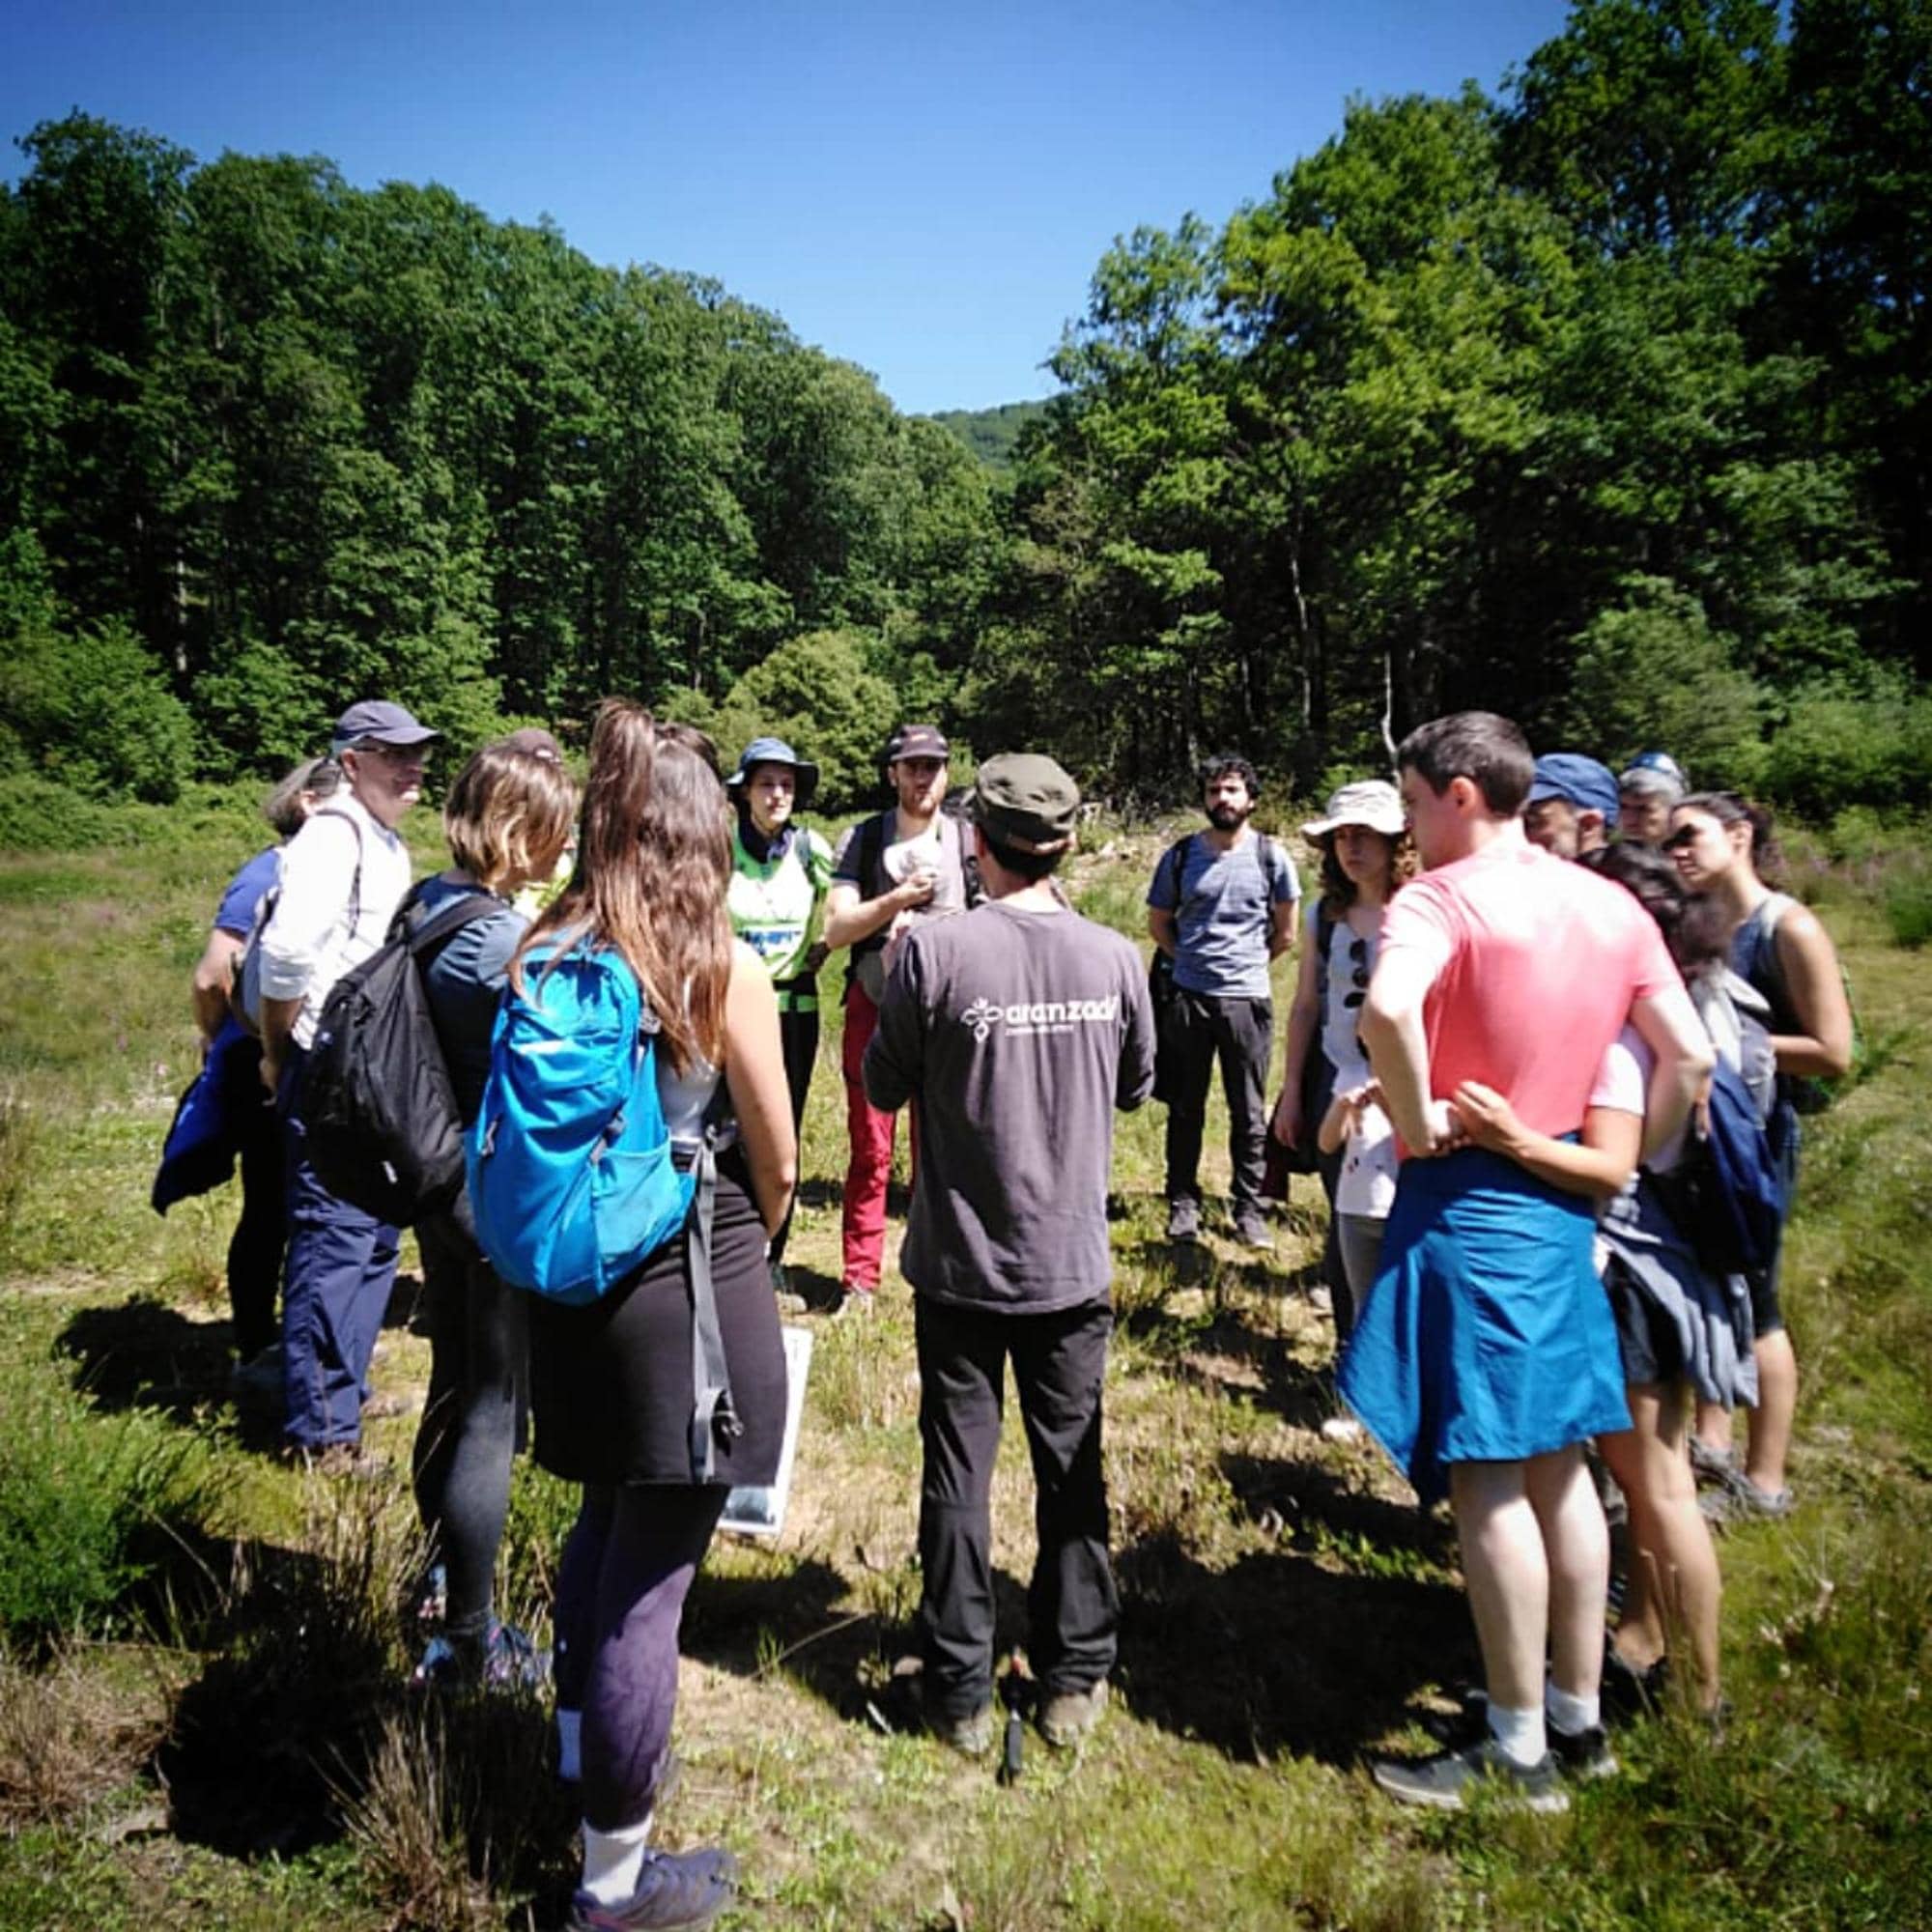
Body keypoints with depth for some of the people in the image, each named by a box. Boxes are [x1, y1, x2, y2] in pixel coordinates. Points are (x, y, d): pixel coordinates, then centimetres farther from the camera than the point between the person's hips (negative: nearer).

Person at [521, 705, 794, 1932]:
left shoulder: (540, 957, -2)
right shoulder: (724, 969, -15)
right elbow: (776, 1166, -7)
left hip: (572, 1286, 6)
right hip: (693, 1290, -5)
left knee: (607, 1521, 28)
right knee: (652, 1571, 8)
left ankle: (587, 1749, 49)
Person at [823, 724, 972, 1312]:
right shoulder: (862, 840, 2)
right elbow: (835, 929, -6)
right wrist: (900, 897, -19)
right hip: (873, 1008, 0)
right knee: (870, 1152, 6)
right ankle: (859, 1279, 15)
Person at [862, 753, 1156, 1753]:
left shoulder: (934, 950, -16)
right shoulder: (1113, 957, -8)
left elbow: (884, 1087, -5)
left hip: (960, 1262, -2)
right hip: (1072, 1261, 2)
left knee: (957, 1473, 12)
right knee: (1073, 1470, 16)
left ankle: (960, 1690, 25)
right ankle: (1073, 1681, 30)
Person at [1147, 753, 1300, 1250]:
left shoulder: (1271, 858, 0)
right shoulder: (1181, 856, 2)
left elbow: (1285, 933, 9)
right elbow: (1158, 921, 13)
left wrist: (1249, 962, 9)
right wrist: (1192, 961, 6)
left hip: (1248, 999, -1)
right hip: (1189, 998, 1)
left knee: (1249, 1112, 7)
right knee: (1185, 1109, 9)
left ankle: (1250, 1209, 18)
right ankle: (1182, 1203, 21)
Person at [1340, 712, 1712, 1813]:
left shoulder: (1440, 898, -14)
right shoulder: (1611, 906, 8)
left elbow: (1388, 1008, -36)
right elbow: (1690, 1057, 8)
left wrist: (1415, 1117, -21)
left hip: (1466, 1202, -8)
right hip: (1561, 1199, 8)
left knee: (1485, 1475, 2)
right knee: (1559, 1461, 17)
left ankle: (1521, 1754, 15)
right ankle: (1581, 1716, 31)